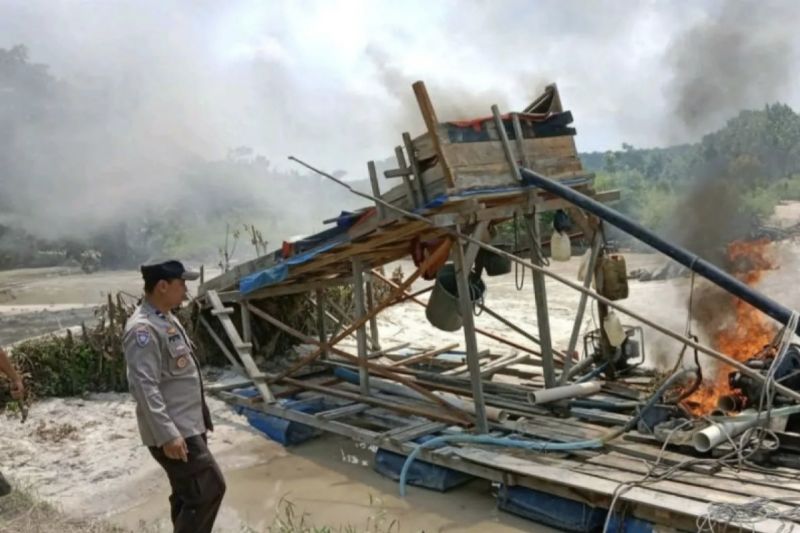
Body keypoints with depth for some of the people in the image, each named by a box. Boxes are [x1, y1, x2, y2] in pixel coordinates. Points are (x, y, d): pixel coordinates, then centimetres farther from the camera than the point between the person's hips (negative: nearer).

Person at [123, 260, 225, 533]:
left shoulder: (167, 319, 11)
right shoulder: (143, 329, -21)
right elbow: (144, 387, -26)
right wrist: (167, 434, -28)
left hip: (188, 426, 10)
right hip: (172, 433, -10)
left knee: (188, 495, 16)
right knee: (209, 489, -7)